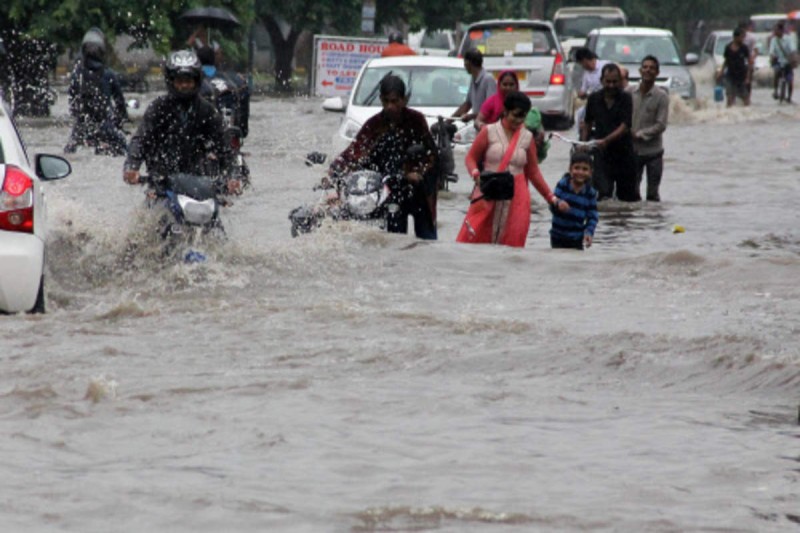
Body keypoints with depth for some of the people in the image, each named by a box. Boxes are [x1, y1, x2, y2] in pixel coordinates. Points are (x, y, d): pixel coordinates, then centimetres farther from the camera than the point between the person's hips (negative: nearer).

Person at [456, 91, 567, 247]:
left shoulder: (527, 138, 8)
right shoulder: (489, 132, 2)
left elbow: (533, 172, 14)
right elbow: (471, 157, 6)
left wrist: (553, 199, 11)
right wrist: (477, 176, -16)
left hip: (516, 198, 2)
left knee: (511, 244, -3)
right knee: (474, 236, -9)